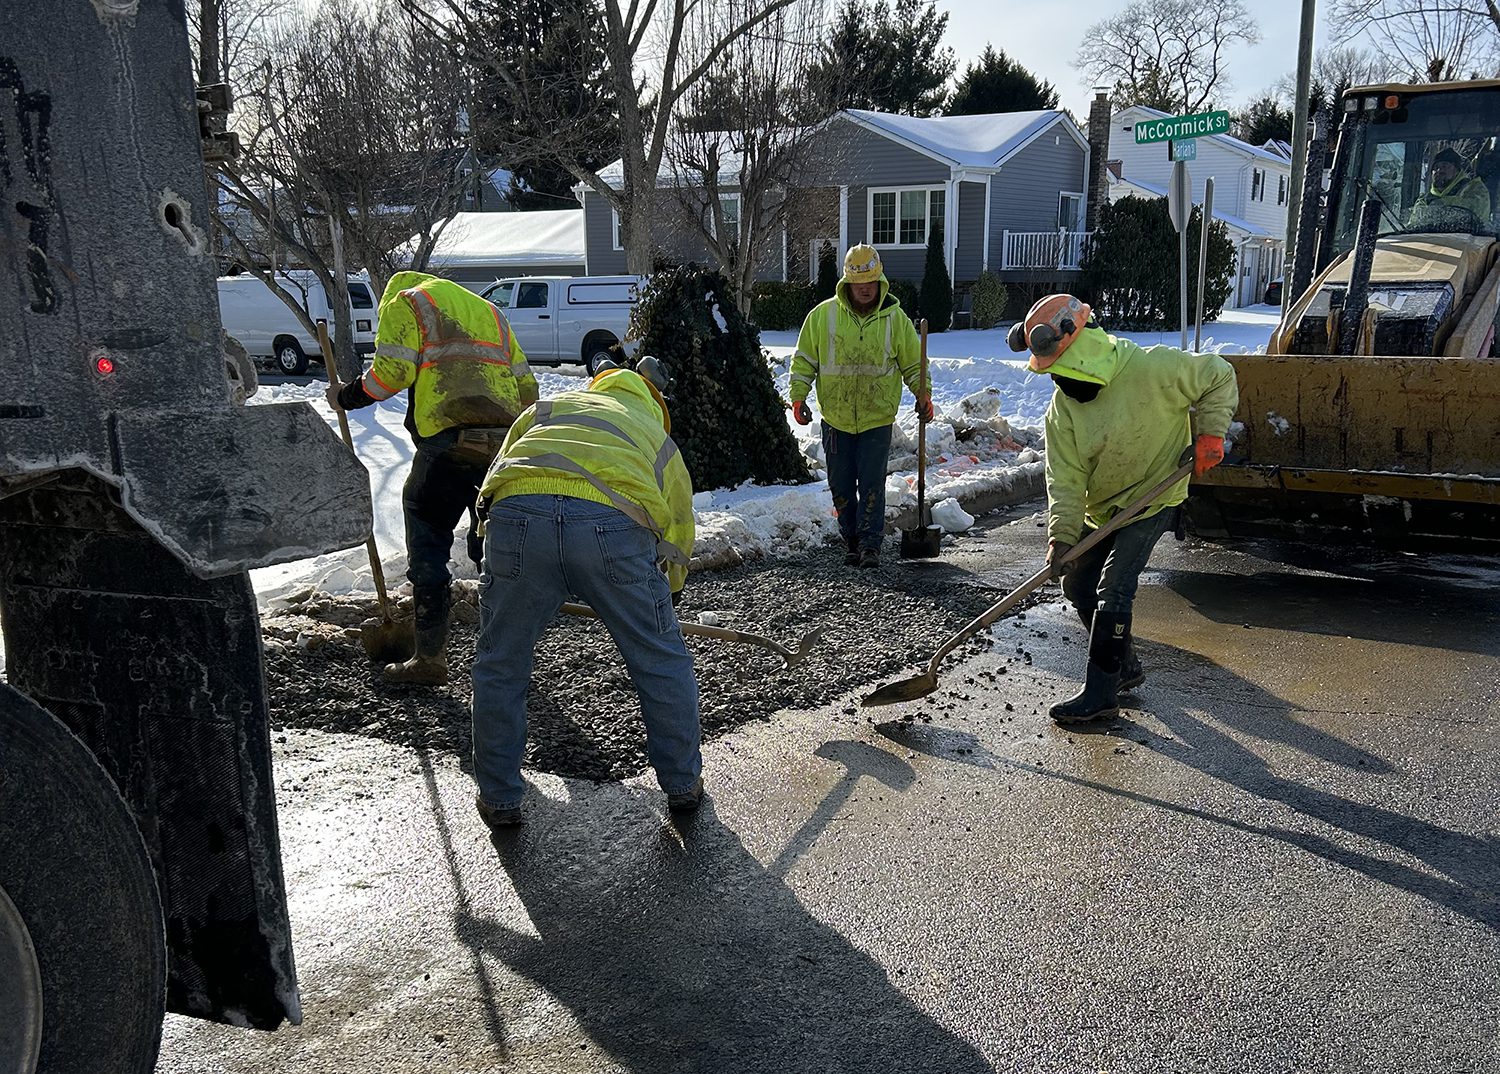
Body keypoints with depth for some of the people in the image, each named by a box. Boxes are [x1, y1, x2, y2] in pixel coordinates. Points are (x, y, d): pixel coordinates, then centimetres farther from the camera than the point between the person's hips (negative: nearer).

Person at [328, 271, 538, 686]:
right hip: (507, 440, 5)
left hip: (449, 438, -5)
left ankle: (430, 657, 7)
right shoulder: (489, 311, 32)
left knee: (428, 545, 6)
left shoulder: (405, 302, 14)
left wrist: (347, 397, 14)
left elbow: (392, 371, -1)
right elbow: (526, 385, 21)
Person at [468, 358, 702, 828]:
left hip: (517, 513, 1)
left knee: (499, 669, 19)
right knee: (662, 663, 20)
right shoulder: (660, 439, 36)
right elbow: (679, 537, 40)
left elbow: (496, 476, 35)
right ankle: (683, 783, 34)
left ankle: (498, 799, 29)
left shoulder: (545, 408, 39)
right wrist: (659, 597, 57)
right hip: (615, 522, 0)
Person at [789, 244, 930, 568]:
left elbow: (913, 362, 11)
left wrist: (923, 393, 1)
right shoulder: (823, 314, -1)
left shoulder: (895, 317, 0)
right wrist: (798, 396, -2)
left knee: (872, 484, -5)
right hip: (836, 418, 1)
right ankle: (851, 539, 25)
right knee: (841, 486, 9)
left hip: (877, 419, -1)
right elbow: (804, 360, 5)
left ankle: (870, 545, 4)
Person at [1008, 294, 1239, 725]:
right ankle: (1125, 666, 29)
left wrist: (1209, 433, -15)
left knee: (1113, 588, -15)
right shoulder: (1062, 407, -10)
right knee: (1077, 583, 10)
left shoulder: (1152, 368, -23)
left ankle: (1100, 692, -7)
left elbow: (1219, 377, -7)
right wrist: (1061, 535, -25)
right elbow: (1065, 478, -14)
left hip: (1153, 498, -6)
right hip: (1100, 507, 6)